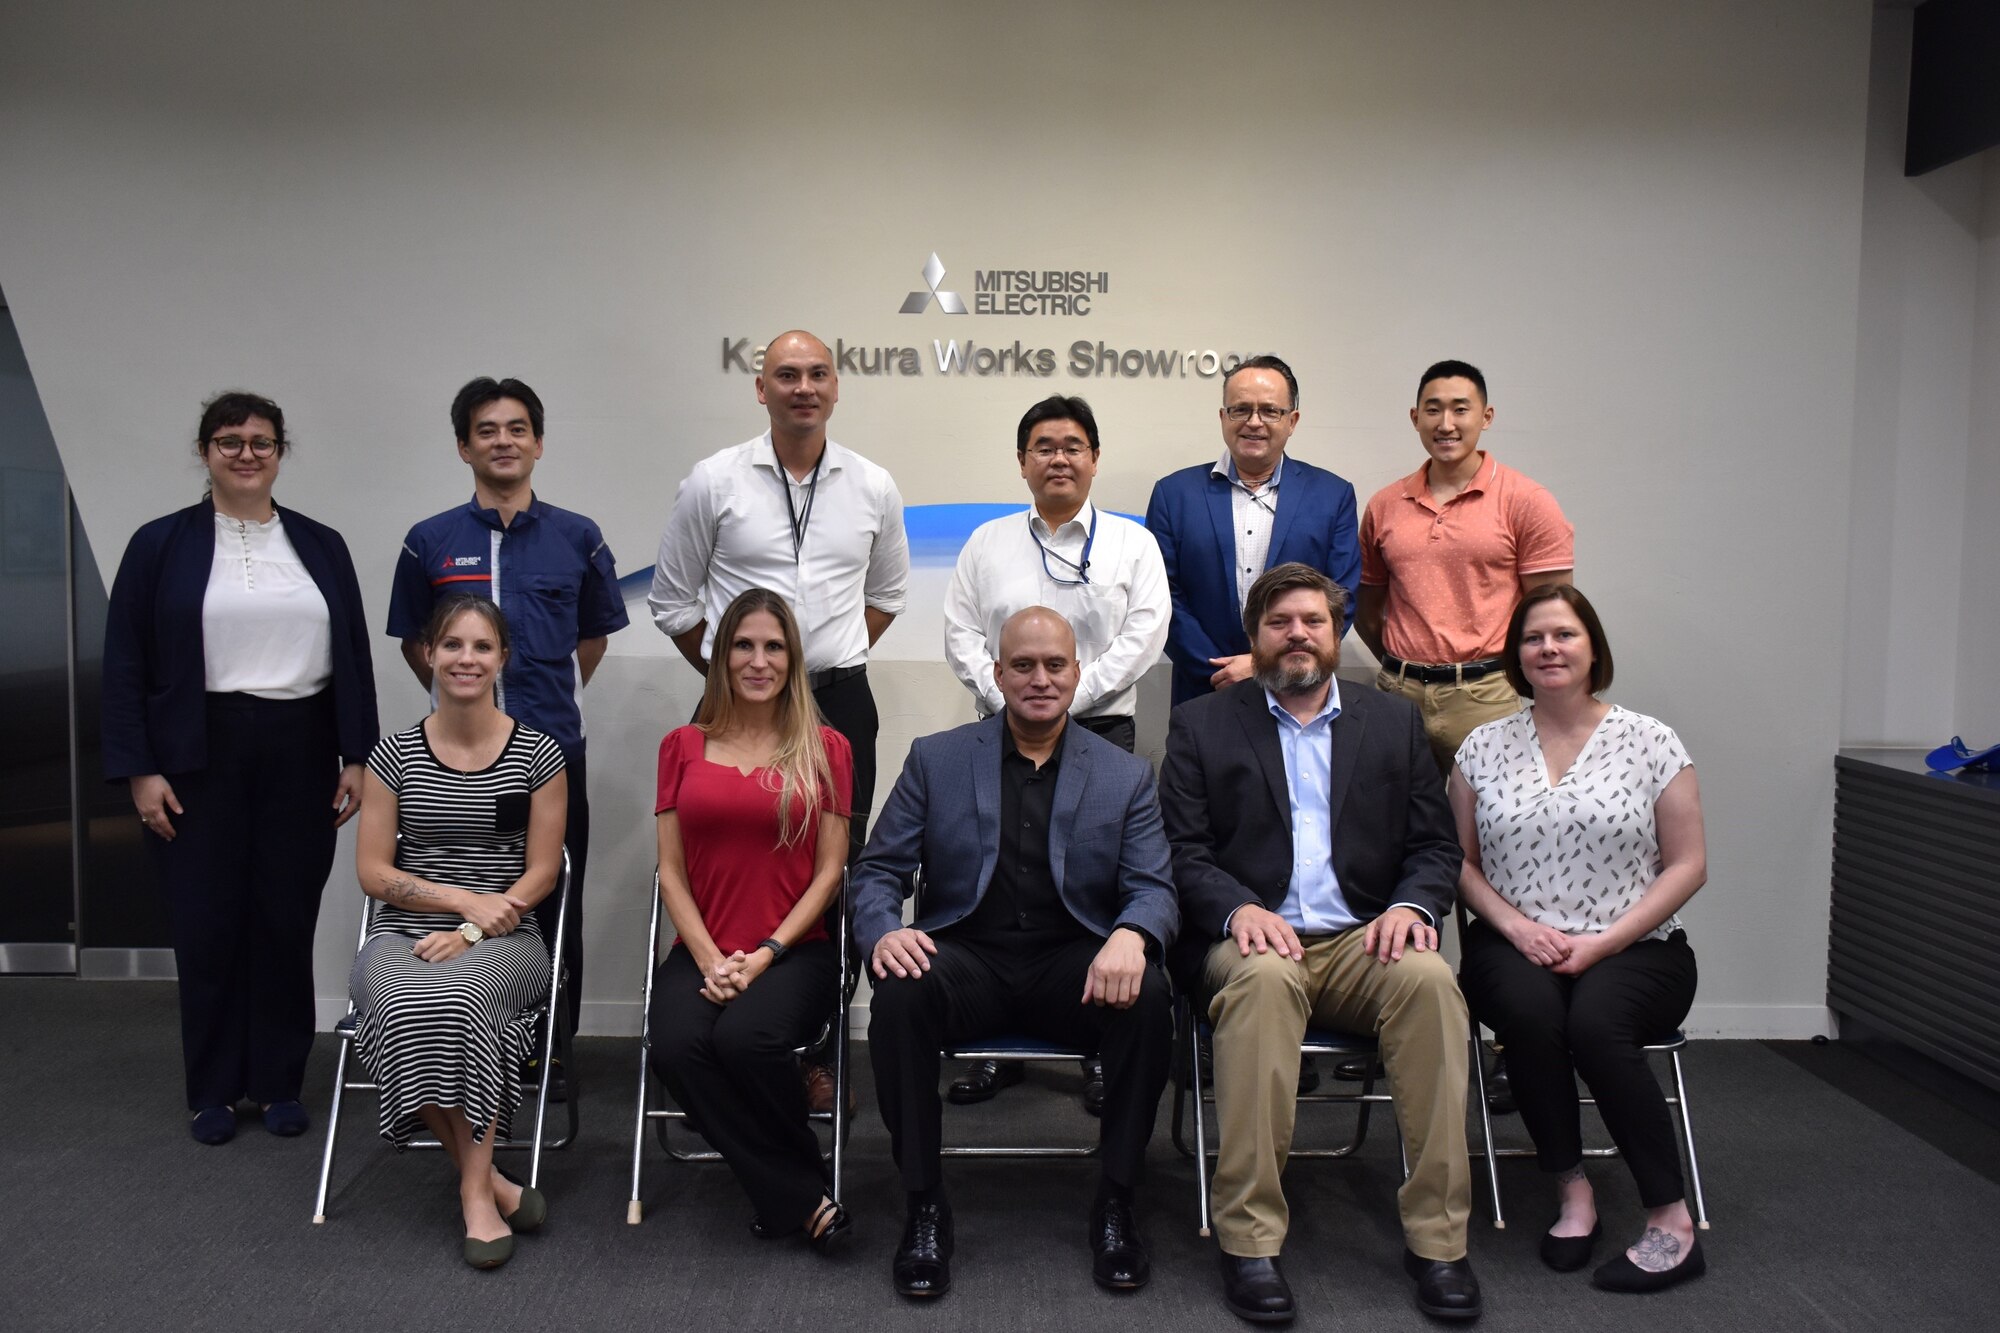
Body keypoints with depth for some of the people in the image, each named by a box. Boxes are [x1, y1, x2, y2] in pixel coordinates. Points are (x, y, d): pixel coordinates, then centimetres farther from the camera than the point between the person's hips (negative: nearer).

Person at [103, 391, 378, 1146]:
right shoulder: (161, 544, 2)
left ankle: (279, 1083, 20)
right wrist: (139, 769, -7)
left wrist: (357, 756, 1)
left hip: (301, 755, 1)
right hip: (201, 758, -1)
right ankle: (213, 1091, 20)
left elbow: (353, 658, 7)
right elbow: (125, 666, 0)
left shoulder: (321, 546, 8)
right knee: (208, 925, 5)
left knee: (288, 922, 6)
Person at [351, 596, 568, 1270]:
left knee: (457, 995, -35)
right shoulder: (395, 754, 6)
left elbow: (542, 872, 2)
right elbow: (372, 871, 4)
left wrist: (471, 932, -11)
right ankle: (489, 1181, -16)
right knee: (407, 1006, -32)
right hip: (403, 938, 2)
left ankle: (476, 1189, -21)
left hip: (503, 941, -1)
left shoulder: (538, 753, 2)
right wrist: (465, 898, -9)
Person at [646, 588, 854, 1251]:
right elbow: (671, 871, 7)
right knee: (675, 1046, -28)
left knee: (745, 1037, -32)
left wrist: (766, 953, -10)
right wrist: (709, 959, -8)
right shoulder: (683, 747, 11)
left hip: (794, 950, -2)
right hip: (704, 952, 2)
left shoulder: (825, 749, 5)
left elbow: (829, 872, 2)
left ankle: (785, 1196, -6)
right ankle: (804, 1199, -13)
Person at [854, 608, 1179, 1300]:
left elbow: (1153, 888, 1)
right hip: (965, 957, 0)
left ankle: (1115, 1203, -9)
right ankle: (924, 1205, -13)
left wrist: (1131, 936, -25)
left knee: (1147, 997, -30)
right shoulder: (936, 760, 8)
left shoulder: (1125, 776, 9)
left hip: (1074, 962, 1)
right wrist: (883, 931, -19)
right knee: (900, 993, -31)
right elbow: (878, 871, 5)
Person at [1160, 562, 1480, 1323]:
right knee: (1263, 978, -36)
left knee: (1428, 977, -30)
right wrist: (1238, 907, -18)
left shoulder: (1393, 723, 18)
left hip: (1361, 943, 2)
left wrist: (1411, 904, -10)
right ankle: (1249, 1239, -28)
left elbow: (1436, 846, 12)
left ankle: (1437, 1235, -20)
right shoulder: (1201, 725, 11)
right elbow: (1183, 852, 1)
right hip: (1252, 941, -2)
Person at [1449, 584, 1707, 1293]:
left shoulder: (1649, 741, 2)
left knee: (1594, 1023, -32)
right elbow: (1460, 861, 9)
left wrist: (1601, 943, -9)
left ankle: (1672, 1221, -18)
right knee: (1531, 1013, -31)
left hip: (1632, 951, -1)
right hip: (1515, 947, 2)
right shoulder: (1484, 747, 8)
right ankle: (1572, 1193, -13)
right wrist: (1516, 926, -9)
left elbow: (1687, 866, 1)